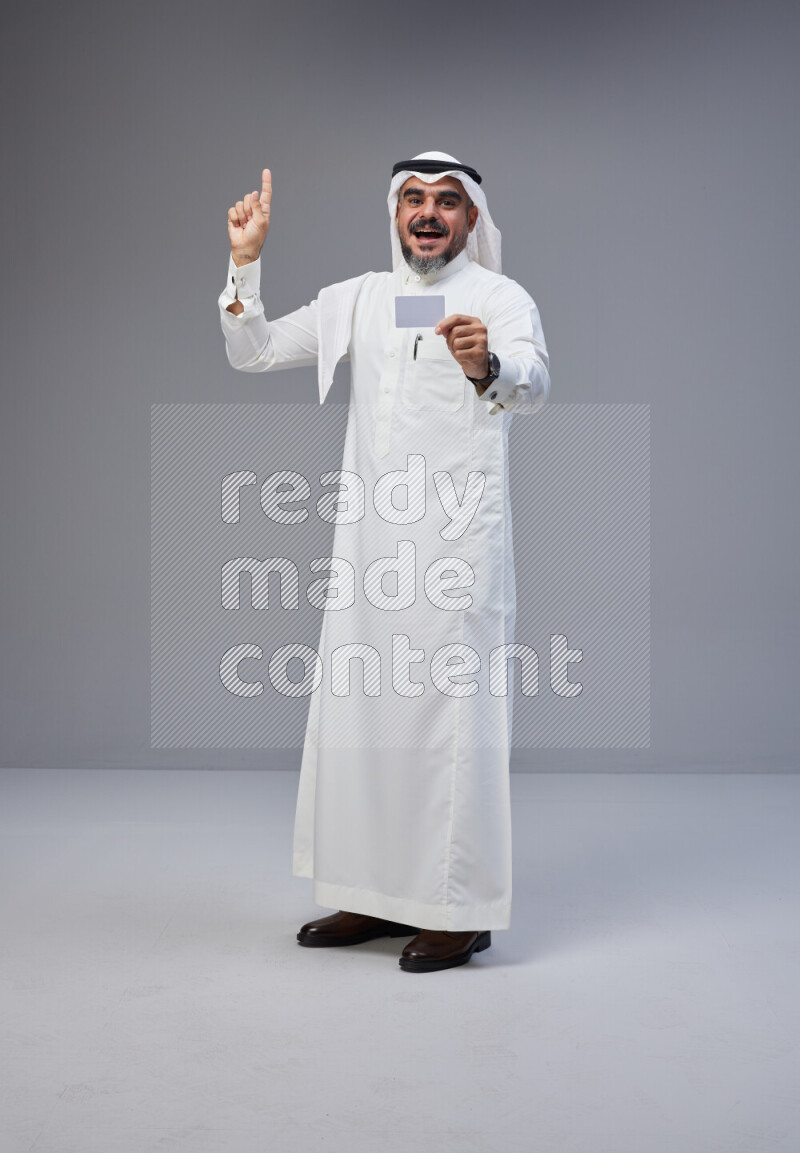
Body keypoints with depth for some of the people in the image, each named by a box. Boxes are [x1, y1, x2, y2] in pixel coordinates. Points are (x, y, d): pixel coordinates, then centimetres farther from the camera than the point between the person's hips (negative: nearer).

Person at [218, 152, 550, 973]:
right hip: (369, 538, 6)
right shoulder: (358, 298, 13)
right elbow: (252, 352, 12)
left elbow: (533, 385, -23)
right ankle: (378, 895, 22)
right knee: (357, 712, 9)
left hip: (458, 539, -5)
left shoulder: (502, 298, -4)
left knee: (454, 714, -5)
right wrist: (245, 261, 0)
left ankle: (461, 910, 6)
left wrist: (488, 367, -45)